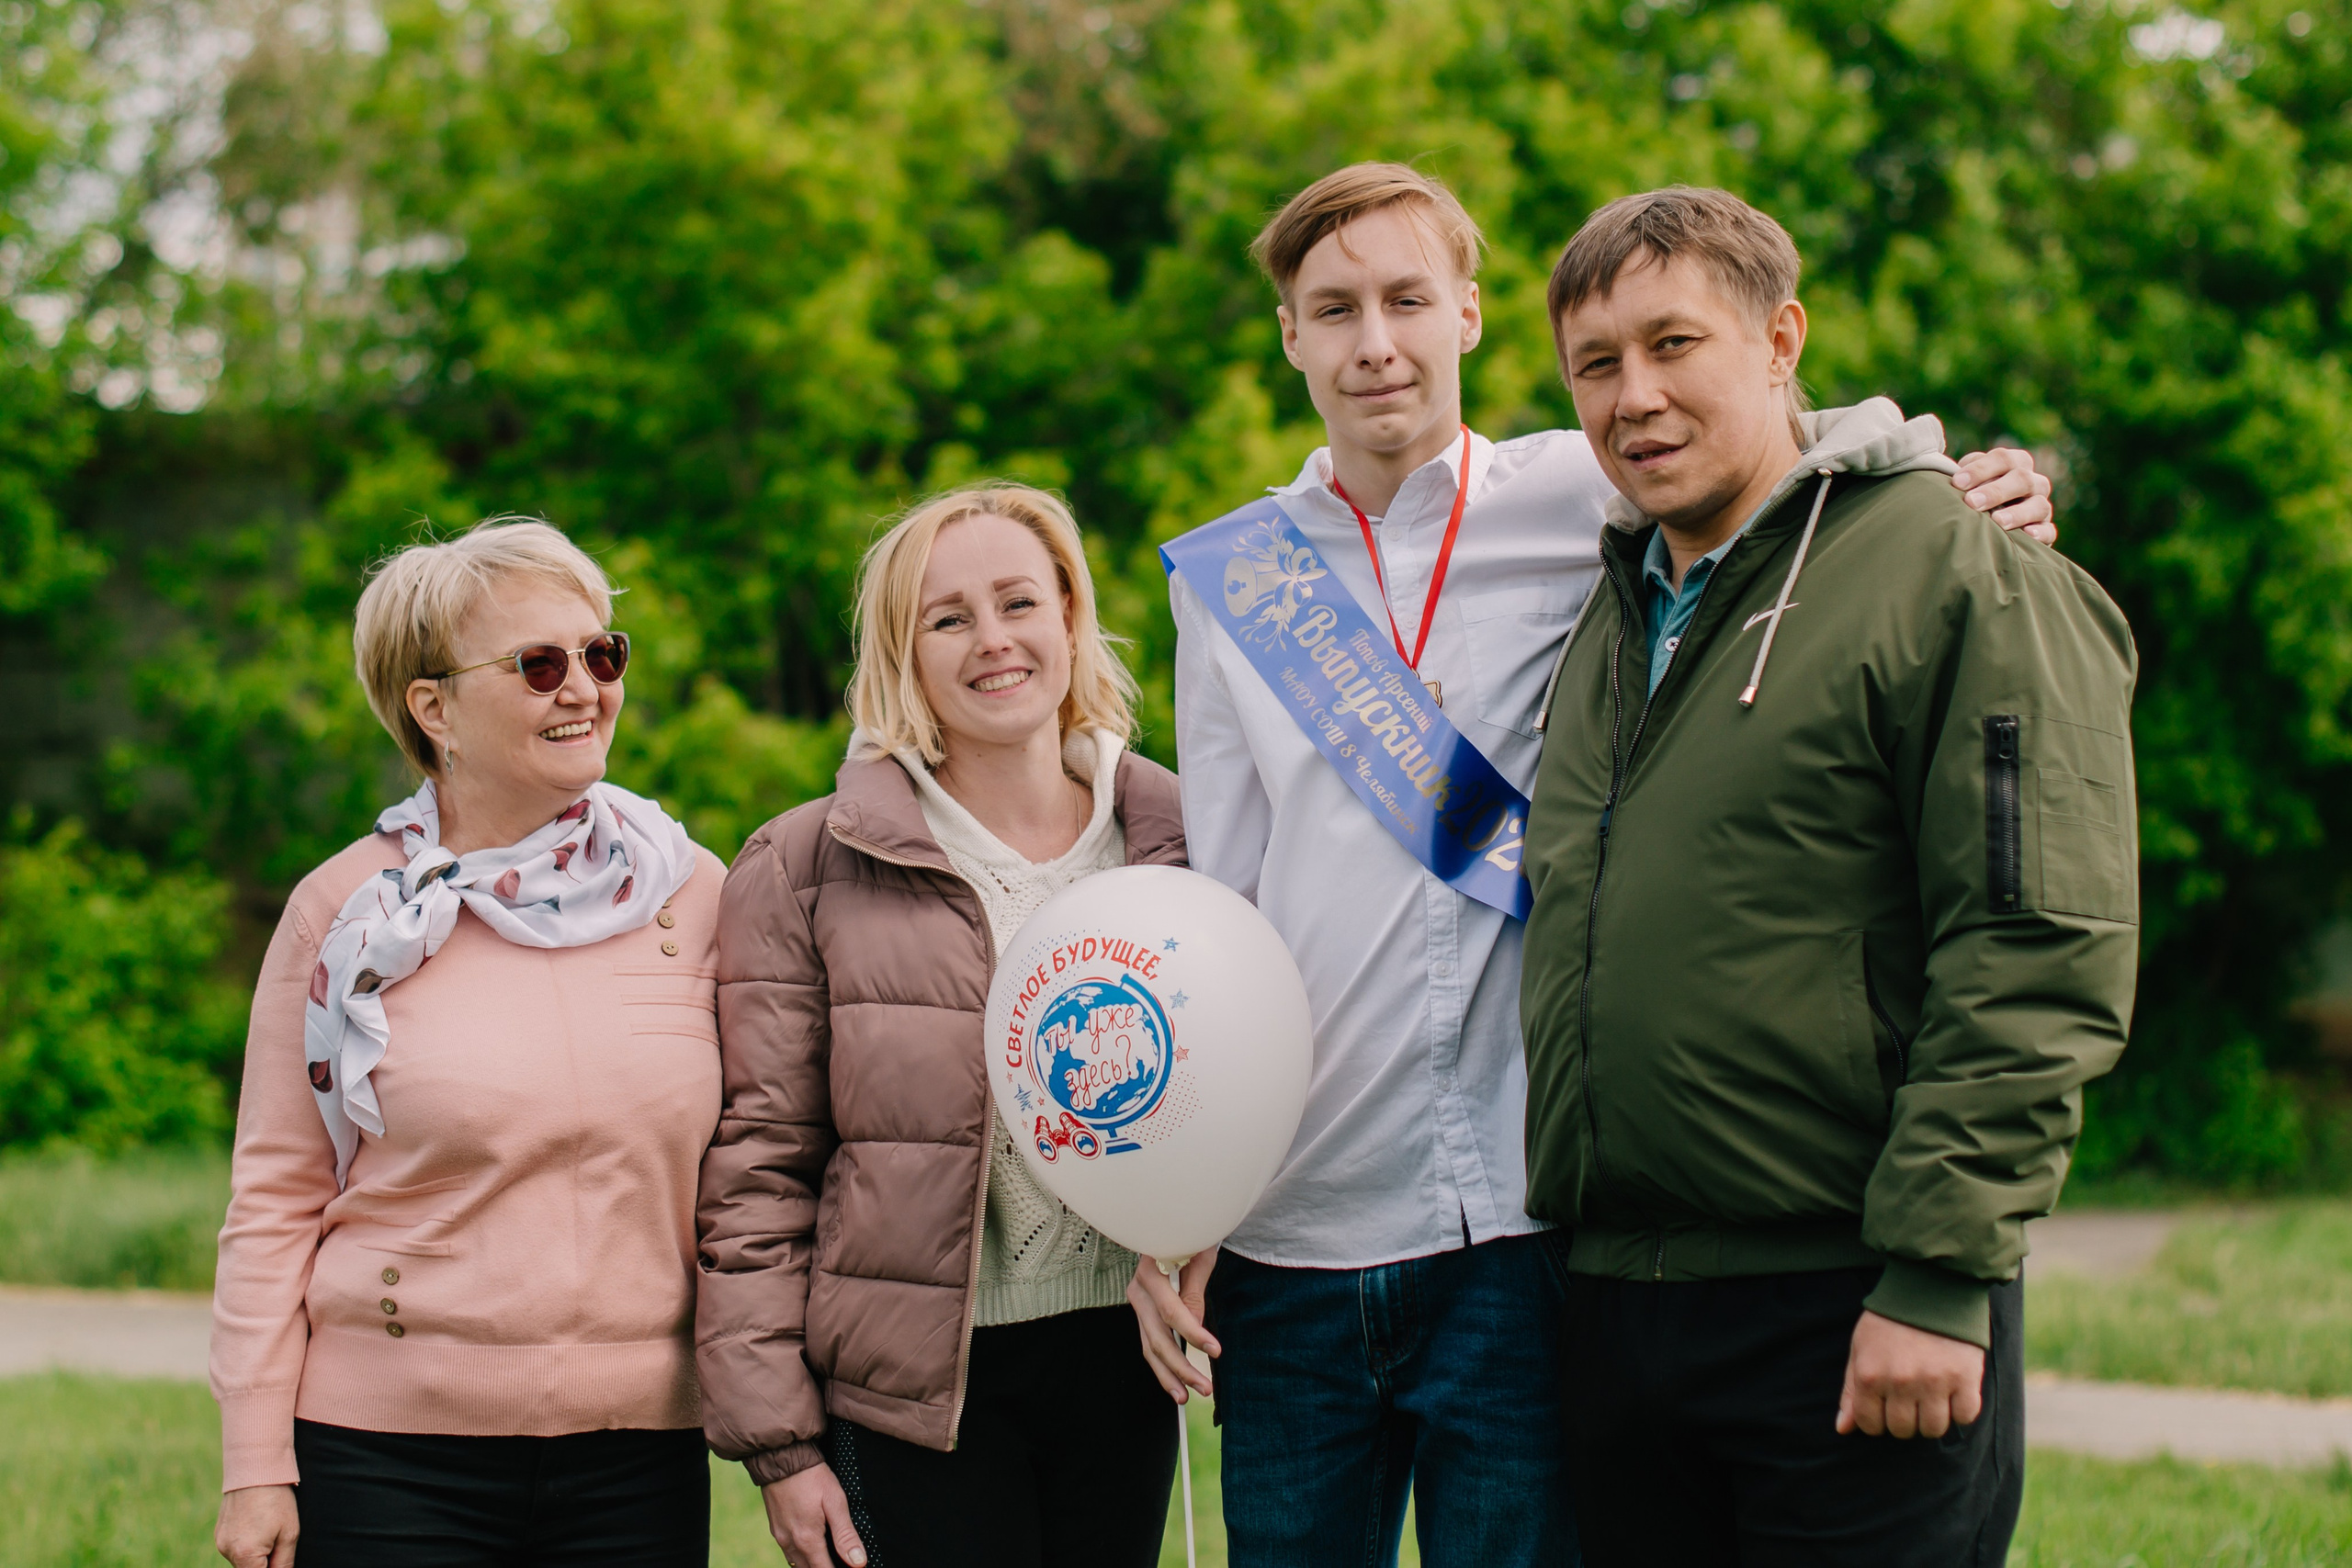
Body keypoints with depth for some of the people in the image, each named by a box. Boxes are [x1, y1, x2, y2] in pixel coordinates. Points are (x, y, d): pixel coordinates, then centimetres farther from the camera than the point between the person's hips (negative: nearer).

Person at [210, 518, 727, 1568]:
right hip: (387, 1454, -2)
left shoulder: (690, 894, 5)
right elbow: (274, 1200, 1)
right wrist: (257, 1467, -3)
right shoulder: (346, 912, 0)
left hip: (639, 1453, 2)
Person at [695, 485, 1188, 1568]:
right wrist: (777, 1441, -8)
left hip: (1117, 1367, 3)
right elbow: (757, 1166, -3)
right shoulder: (806, 871, -1)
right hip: (914, 1391, -3)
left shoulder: (1174, 841, 7)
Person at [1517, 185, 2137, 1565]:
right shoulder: (1617, 618, 17)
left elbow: (2041, 959, -14)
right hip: (1614, 1303, 7)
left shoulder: (1960, 571, -7)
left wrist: (1940, 1272, -19)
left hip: (1847, 1314, -7)